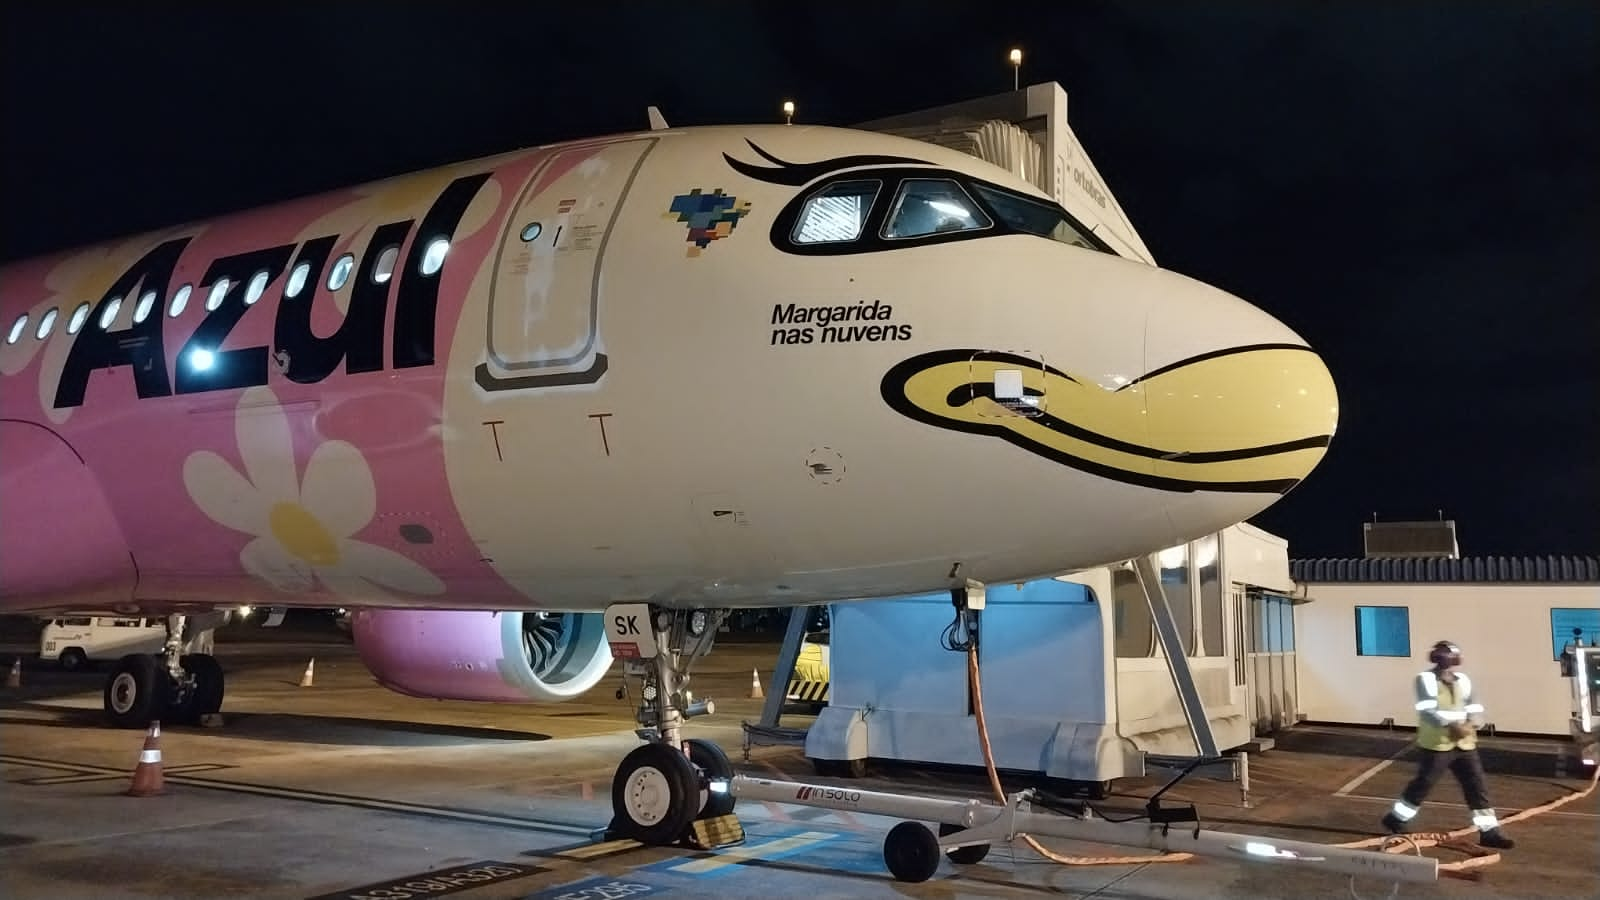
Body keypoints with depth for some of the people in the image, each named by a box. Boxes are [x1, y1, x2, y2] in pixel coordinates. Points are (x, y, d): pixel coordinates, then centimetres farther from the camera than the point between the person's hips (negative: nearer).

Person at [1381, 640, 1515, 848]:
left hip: (1464, 744, 5)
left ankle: (1489, 832, 11)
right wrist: (1451, 725, -34)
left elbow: (1475, 708, 5)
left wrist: (1470, 725, -16)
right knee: (1423, 783, 3)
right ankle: (1396, 818, 20)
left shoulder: (1463, 680, 9)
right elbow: (1428, 710, -21)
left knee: (1477, 786, 4)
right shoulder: (1426, 679, -9)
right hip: (1436, 744, -5)